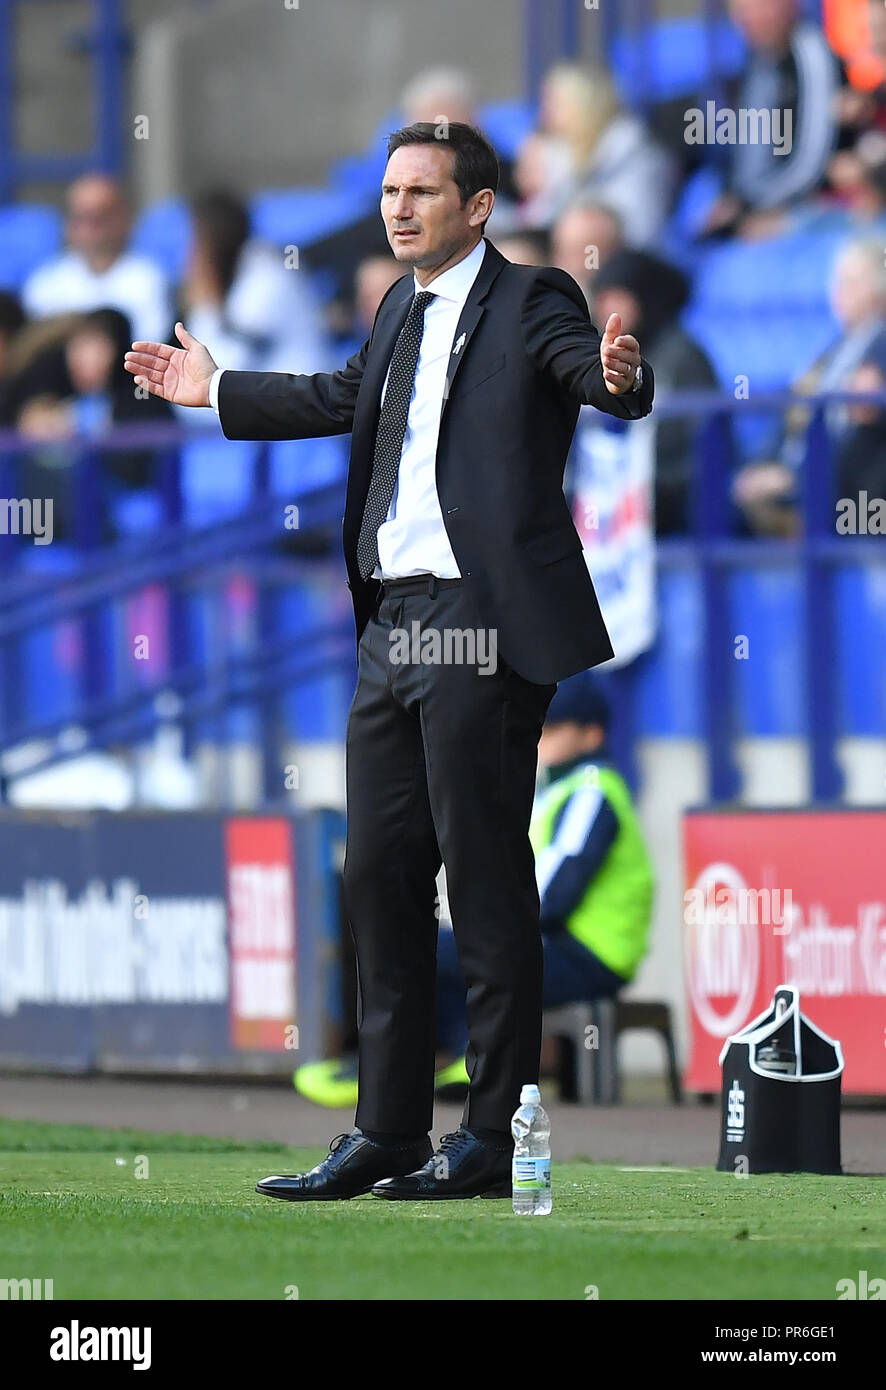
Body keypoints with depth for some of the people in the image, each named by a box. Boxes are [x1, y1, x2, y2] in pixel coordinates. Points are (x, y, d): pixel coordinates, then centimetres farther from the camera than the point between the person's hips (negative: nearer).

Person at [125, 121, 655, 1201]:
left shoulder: (530, 300, -5)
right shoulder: (400, 311, 18)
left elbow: (598, 380, -22)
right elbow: (343, 399, 36)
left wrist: (619, 376, -45)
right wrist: (214, 391, 46)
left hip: (482, 624, -8)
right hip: (393, 624, 8)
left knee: (485, 876, -5)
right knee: (378, 873, 10)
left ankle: (494, 1136, 0)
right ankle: (387, 1132, 16)